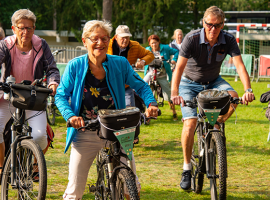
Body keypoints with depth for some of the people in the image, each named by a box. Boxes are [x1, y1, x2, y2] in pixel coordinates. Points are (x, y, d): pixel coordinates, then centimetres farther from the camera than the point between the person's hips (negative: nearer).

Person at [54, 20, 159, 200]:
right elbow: (61, 95, -1)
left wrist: (151, 103, -13)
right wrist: (70, 115, -19)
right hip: (85, 134, -1)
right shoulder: (75, 66, -4)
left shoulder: (120, 64, -1)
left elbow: (141, 86, 7)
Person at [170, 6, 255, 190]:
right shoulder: (192, 39, -25)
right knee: (190, 123, -19)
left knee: (233, 96, -28)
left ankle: (216, 128, 0)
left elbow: (240, 65, -24)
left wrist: (248, 90, -40)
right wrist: (174, 94, -45)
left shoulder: (228, 40, -17)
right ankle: (187, 168, -4)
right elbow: (179, 67, -31)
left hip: (213, 82, 3)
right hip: (190, 83, -2)